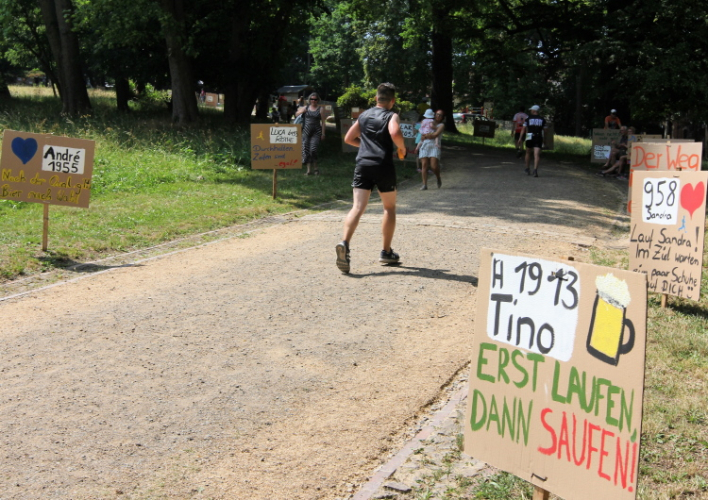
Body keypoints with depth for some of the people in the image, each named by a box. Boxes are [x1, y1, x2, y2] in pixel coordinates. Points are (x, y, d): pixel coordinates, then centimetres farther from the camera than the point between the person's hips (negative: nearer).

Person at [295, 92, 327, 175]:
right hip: (306, 131, 4)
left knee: (313, 150, -14)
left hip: (316, 132, -4)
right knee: (306, 150, 0)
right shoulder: (306, 108, 10)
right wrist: (301, 111, -3)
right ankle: (309, 170, 8)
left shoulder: (320, 109, 1)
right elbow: (296, 115, 19)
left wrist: (323, 133, -7)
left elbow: (323, 122, -1)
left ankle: (315, 168, 6)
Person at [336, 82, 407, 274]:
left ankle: (344, 244, -31)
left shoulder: (363, 116, 16)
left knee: (357, 208, -7)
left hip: (362, 165, 3)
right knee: (389, 208, 15)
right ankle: (386, 252, 19)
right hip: (383, 166, -3)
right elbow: (395, 134, -21)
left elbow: (348, 138, 19)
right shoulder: (391, 116, 0)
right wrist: (402, 149, -2)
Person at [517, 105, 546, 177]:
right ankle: (535, 170, -28)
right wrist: (544, 138, 24)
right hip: (538, 139, 0)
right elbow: (544, 130, 7)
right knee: (537, 155, -8)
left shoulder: (528, 119, 3)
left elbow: (523, 129, -2)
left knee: (528, 153, 21)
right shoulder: (542, 119, 5)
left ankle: (528, 169, 31)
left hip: (529, 138, 0)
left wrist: (520, 139, -3)